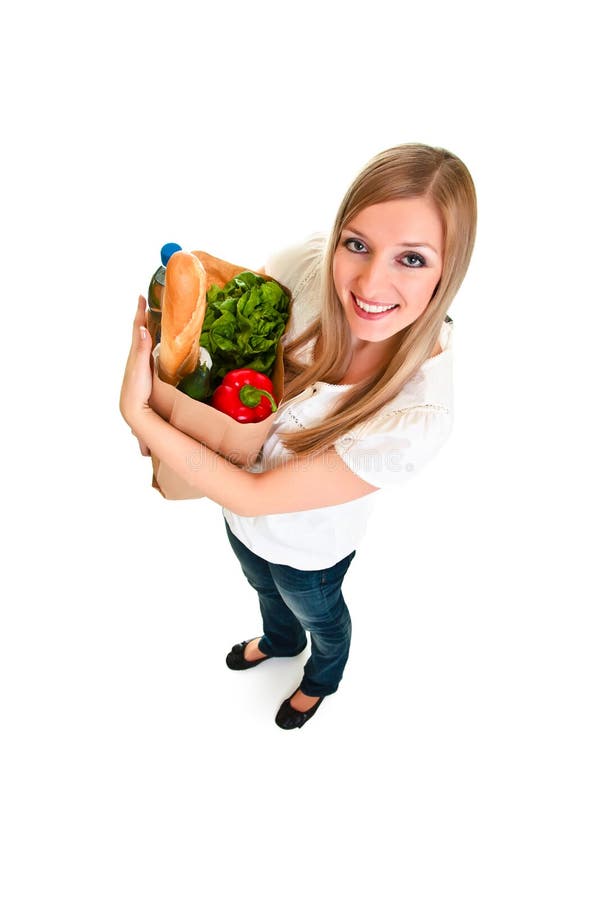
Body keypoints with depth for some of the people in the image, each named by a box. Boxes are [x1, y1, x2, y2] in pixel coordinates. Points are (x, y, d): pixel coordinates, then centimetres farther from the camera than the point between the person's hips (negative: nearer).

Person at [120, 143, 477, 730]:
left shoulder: (418, 416, -43)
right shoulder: (311, 263, -31)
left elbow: (253, 496, -35)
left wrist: (136, 411, -34)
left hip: (306, 548, -4)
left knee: (319, 617, 33)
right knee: (266, 591, 38)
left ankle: (321, 680, 71)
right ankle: (278, 641, 76)